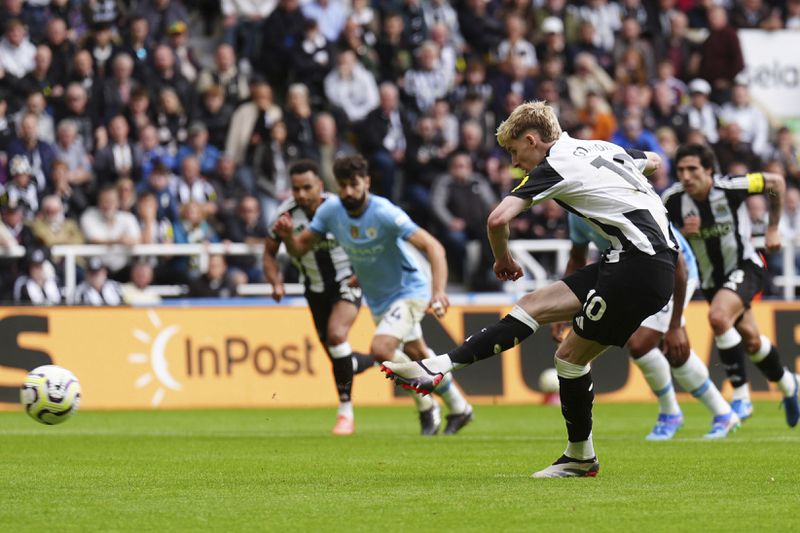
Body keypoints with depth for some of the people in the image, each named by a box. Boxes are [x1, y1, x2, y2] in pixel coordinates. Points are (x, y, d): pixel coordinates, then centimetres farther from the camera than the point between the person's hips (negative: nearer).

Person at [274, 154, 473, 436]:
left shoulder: (385, 213, -29)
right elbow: (300, 248, -4)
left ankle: (426, 407, -3)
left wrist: (438, 291, -47)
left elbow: (433, 247, -33)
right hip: (377, 299, 7)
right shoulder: (331, 210, -11)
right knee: (418, 356, 19)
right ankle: (459, 408, 40)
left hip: (408, 291, -7)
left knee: (380, 349, -24)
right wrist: (287, 235, -28)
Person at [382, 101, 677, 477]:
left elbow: (498, 219, -16)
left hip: (639, 267, -9)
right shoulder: (602, 148, 17)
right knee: (536, 304, 6)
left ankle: (581, 457, 11)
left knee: (570, 356, 0)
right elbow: (654, 162, 36)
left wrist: (503, 259, 5)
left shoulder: (554, 167, -7)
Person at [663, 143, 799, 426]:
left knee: (718, 316, -31)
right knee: (750, 341, 17)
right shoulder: (673, 199, -16)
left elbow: (775, 182, -7)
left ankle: (741, 395, -20)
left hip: (744, 266, -5)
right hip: (711, 276, 5)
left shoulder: (729, 187, -24)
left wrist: (773, 229, -1)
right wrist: (683, 233, -26)